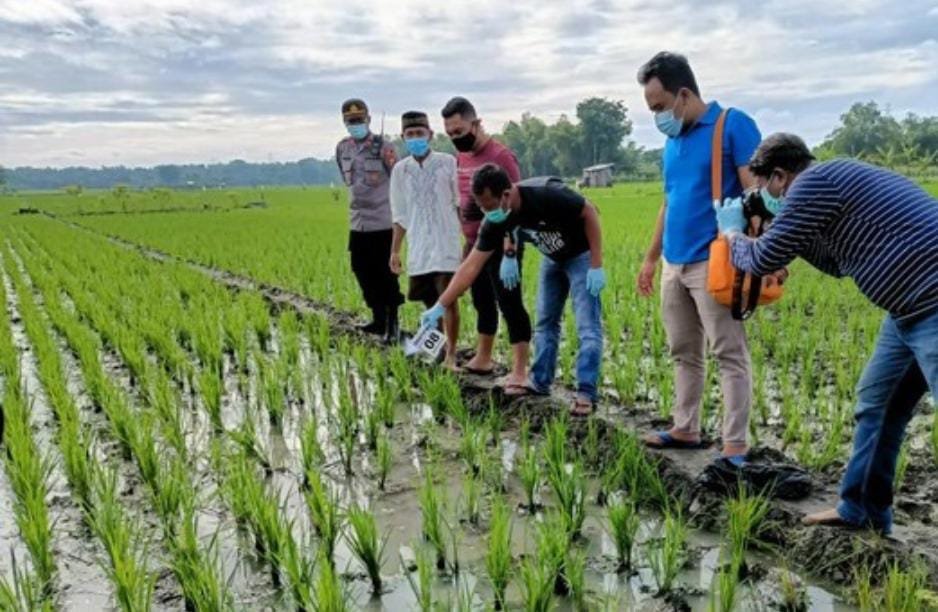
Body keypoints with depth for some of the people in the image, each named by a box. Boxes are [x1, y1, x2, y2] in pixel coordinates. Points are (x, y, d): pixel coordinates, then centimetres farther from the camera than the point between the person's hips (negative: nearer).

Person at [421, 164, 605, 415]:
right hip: (552, 259, 7)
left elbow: (589, 213, -23)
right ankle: (540, 382, 24)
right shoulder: (495, 222, -18)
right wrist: (440, 306, -18)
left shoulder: (546, 194, -36)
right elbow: (471, 266, -14)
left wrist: (596, 266, -24)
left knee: (587, 326, -10)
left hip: (580, 255, -6)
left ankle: (586, 394, -6)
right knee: (545, 323, 13)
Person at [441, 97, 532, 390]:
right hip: (474, 244, 8)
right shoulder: (461, 157, 10)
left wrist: (510, 254, -26)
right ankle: (482, 360, 33)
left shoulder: (499, 156, -16)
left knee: (509, 304, -6)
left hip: (501, 246, -8)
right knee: (483, 303, 19)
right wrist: (466, 242, 15)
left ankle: (519, 372, -3)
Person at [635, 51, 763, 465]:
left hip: (712, 261, -8)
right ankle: (685, 429, 26)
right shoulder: (673, 140, 15)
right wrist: (651, 258, 23)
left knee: (729, 355, -4)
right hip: (674, 264, 8)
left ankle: (735, 445, 0)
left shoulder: (733, 125, -7)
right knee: (684, 353, 14)